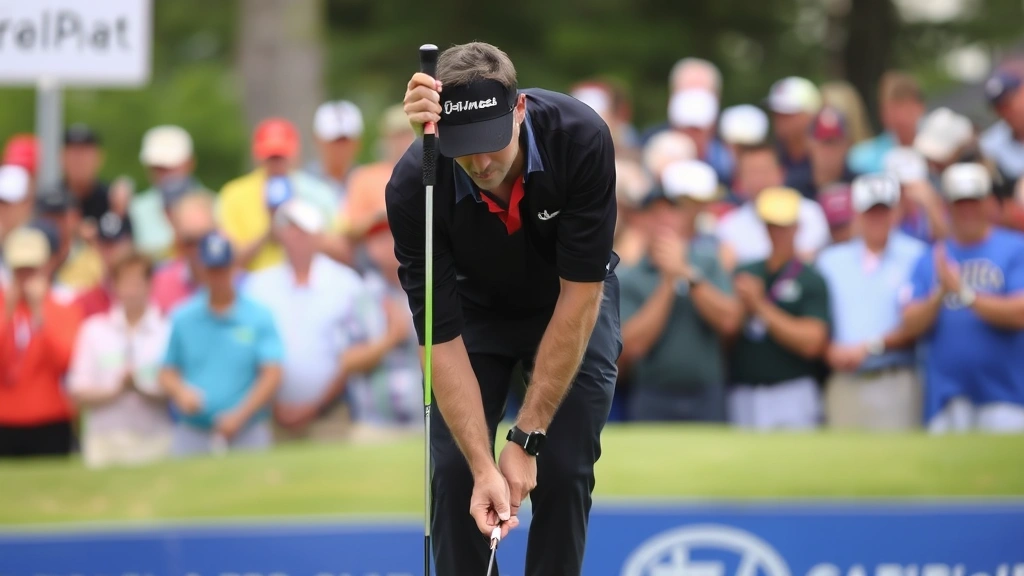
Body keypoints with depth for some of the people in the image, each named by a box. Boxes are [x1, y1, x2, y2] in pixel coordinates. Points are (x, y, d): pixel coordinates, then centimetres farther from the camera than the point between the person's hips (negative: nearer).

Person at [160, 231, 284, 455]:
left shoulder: (259, 318, 4)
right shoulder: (183, 318, 11)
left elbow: (272, 376, -3)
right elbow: (167, 373, 14)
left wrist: (240, 416, -14)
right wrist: (180, 392, -9)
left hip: (246, 436, -1)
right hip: (191, 434, 2)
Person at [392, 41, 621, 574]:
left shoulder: (581, 139, -37)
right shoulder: (413, 189, -35)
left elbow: (579, 295, -33)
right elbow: (442, 338, -30)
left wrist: (525, 438, -33)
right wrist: (484, 466, -38)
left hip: (571, 303, 0)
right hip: (475, 309, 1)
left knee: (563, 470, -12)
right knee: (456, 470, -10)